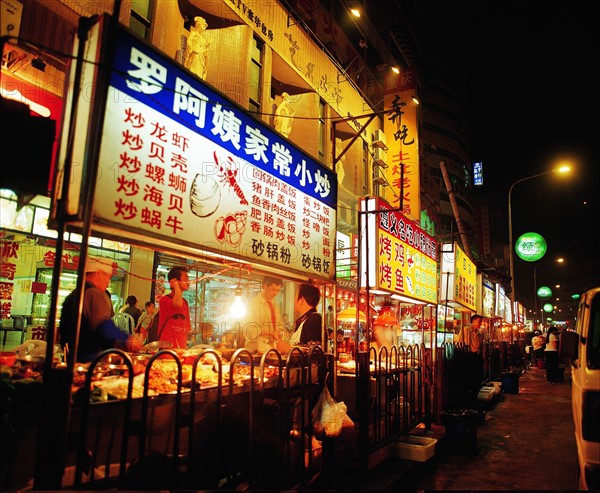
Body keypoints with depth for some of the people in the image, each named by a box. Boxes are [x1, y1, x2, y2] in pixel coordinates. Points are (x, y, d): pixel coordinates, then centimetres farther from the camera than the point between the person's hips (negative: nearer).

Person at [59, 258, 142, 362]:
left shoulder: (71, 296, 18)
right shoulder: (95, 294, -13)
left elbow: (63, 329, 25)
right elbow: (106, 328, -25)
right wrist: (127, 339, -11)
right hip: (92, 357, -10)